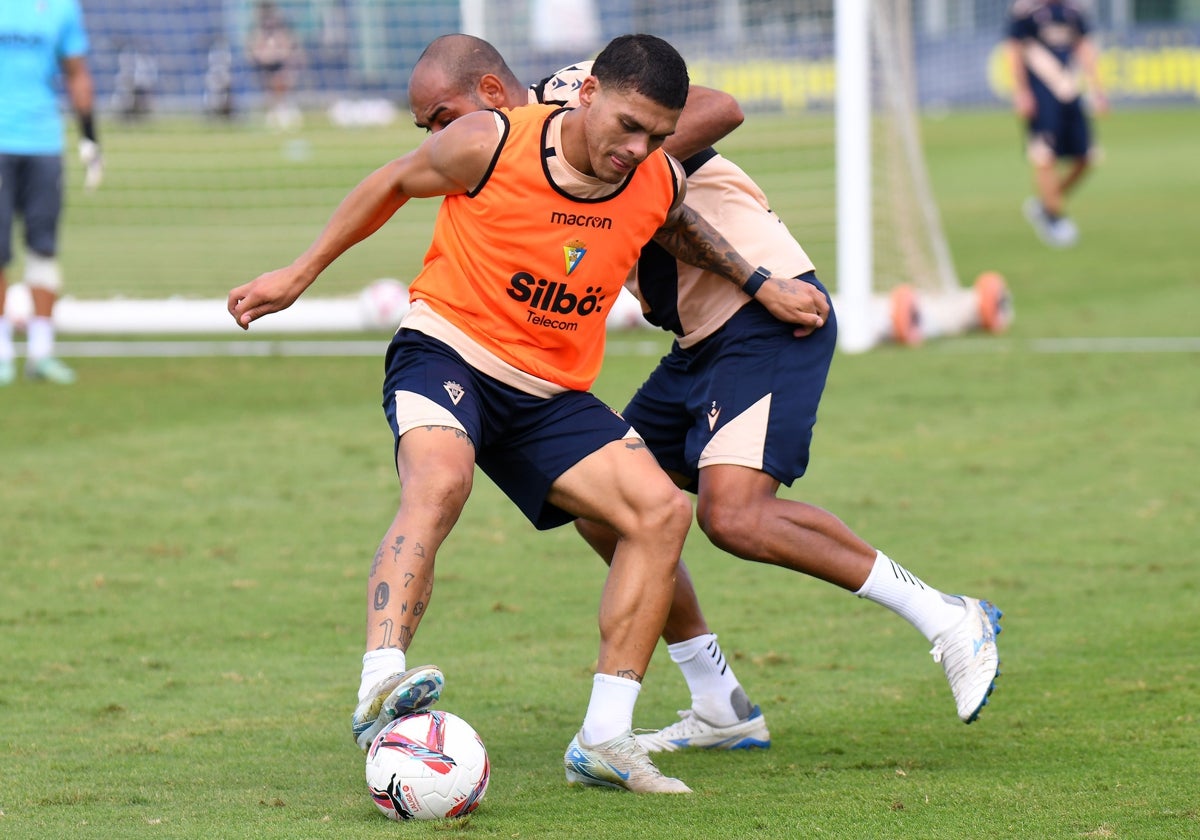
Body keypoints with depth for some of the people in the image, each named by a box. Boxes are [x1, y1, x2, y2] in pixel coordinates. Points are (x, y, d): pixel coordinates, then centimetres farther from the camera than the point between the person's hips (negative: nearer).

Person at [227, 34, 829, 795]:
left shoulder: (660, 184, -3)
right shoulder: (490, 145, -16)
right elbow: (395, 182, 3)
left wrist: (761, 285, 21)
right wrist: (302, 273, 10)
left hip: (552, 394, 5)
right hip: (447, 352, -5)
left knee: (662, 509, -12)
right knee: (440, 479, -37)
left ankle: (604, 738, -8)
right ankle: (380, 688, -51)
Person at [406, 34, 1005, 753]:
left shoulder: (573, 94, -11)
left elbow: (719, 109, -23)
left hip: (769, 313, -10)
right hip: (703, 341, 10)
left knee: (733, 514, -23)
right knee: (605, 508, 7)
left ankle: (949, 619, -12)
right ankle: (722, 712, 15)